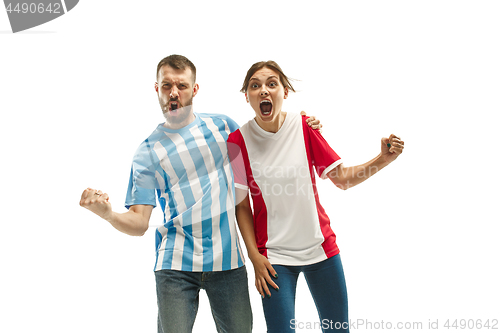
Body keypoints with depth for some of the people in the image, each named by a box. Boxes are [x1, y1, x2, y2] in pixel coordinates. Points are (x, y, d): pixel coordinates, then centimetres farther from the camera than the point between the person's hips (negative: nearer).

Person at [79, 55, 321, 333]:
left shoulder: (222, 125, 6)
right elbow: (139, 223, -3)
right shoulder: (148, 152, 1)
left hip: (228, 260, 2)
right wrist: (107, 213, -23)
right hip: (176, 264, -2)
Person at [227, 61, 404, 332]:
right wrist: (254, 256, -9)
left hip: (320, 247, 2)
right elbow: (242, 205, -4)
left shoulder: (304, 127, -4)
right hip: (274, 256, -2)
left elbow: (343, 178, -1)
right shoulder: (238, 141, -9)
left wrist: (383, 158, -14)